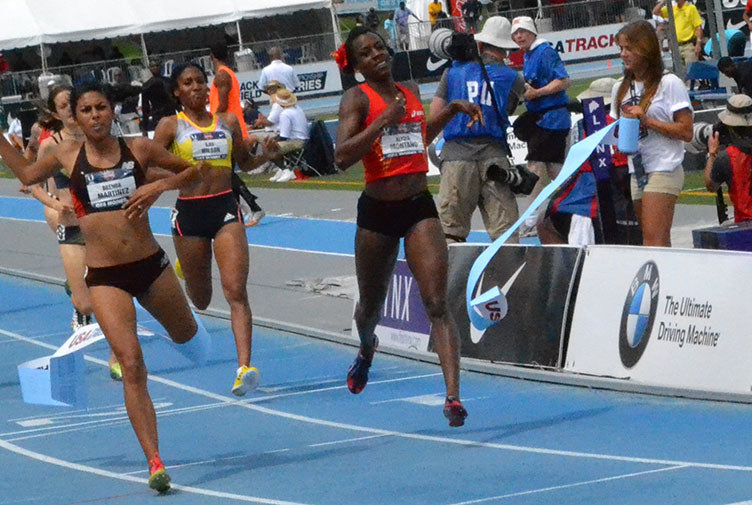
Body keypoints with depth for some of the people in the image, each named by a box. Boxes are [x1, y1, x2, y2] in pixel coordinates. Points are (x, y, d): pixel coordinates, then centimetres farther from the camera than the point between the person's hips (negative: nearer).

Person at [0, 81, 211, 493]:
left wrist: (159, 184, -8)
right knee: (132, 366, -13)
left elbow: (195, 171, 10)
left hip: (151, 265, 1)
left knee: (186, 337, 21)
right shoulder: (68, 155, 4)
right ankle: (155, 463, -14)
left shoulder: (139, 149, 1)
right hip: (105, 277, -1)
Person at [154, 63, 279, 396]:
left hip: (226, 208, 1)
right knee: (199, 300, 11)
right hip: (189, 212, -1)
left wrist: (265, 154, 0)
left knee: (236, 291, -14)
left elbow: (243, 163, 20)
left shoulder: (228, 122, 10)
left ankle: (244, 367, -22)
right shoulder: (171, 126, 1)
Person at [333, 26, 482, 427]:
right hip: (377, 212, -2)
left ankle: (453, 396, -21)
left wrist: (451, 111, 19)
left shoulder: (410, 92, 9)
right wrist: (383, 120, -23)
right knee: (371, 306, 17)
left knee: (437, 304, -13)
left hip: (419, 208, 2)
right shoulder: (357, 98, -6)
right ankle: (367, 349, 53)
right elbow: (342, 157, -20)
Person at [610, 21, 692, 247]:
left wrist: (646, 120, -15)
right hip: (635, 173, 6)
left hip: (663, 171, -6)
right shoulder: (620, 88, 15)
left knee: (653, 240, -16)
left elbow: (686, 132, -10)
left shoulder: (669, 84, -5)